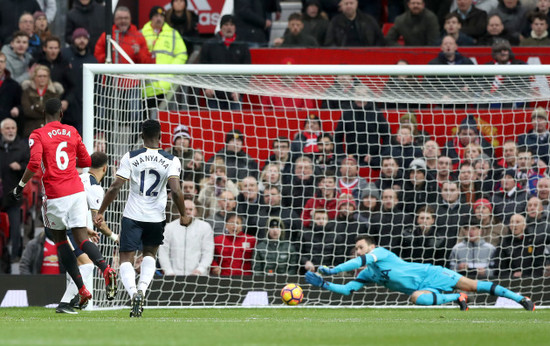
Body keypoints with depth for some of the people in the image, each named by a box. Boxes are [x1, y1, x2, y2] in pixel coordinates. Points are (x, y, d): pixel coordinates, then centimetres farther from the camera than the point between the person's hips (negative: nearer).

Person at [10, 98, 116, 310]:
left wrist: (21, 185, -5)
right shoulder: (72, 133, 10)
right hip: (77, 191, 3)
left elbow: (34, 164, -17)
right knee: (82, 239, 2)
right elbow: (86, 161, 16)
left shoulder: (38, 136, -3)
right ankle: (106, 269, -29)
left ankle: (82, 289, 6)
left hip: (55, 195, -3)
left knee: (60, 240, 13)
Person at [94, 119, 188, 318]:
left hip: (132, 216, -2)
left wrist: (100, 212, 0)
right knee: (150, 254, 25)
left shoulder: (131, 158, -6)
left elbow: (115, 187, -9)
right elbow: (175, 191, -16)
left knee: (126, 258, 4)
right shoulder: (171, 161, -6)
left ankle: (134, 293, -22)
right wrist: (183, 215, -1)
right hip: (156, 217, 2)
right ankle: (142, 288, 1)